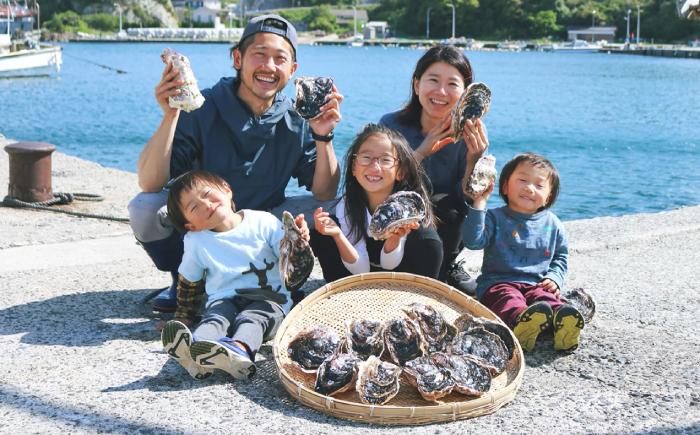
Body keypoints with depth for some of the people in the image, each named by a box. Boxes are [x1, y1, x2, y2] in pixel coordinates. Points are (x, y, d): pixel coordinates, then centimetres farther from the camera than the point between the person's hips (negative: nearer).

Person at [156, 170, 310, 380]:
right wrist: (183, 319, 25)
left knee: (251, 318, -33)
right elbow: (188, 284, 24)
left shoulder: (263, 222, 3)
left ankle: (239, 350, -66)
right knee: (216, 318, -31)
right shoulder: (196, 241, 9)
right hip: (225, 299, 2)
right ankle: (197, 355, -62)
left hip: (269, 300, -2)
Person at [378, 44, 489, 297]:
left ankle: (448, 265, 0)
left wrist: (473, 160, -30)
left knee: (446, 204, -30)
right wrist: (420, 153, -28)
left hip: (448, 231, 0)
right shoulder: (392, 125, -13)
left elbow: (467, 202, -12)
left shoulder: (472, 133, -12)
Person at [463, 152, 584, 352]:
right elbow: (473, 241, -13)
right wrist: (479, 204, -17)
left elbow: (561, 256, 25)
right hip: (498, 283, -3)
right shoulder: (495, 218, 4)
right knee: (508, 299, -36)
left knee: (546, 298, -31)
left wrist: (554, 278, 4)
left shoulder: (552, 224, 13)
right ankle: (520, 321, -70)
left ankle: (562, 323, -63)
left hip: (536, 284, 3)